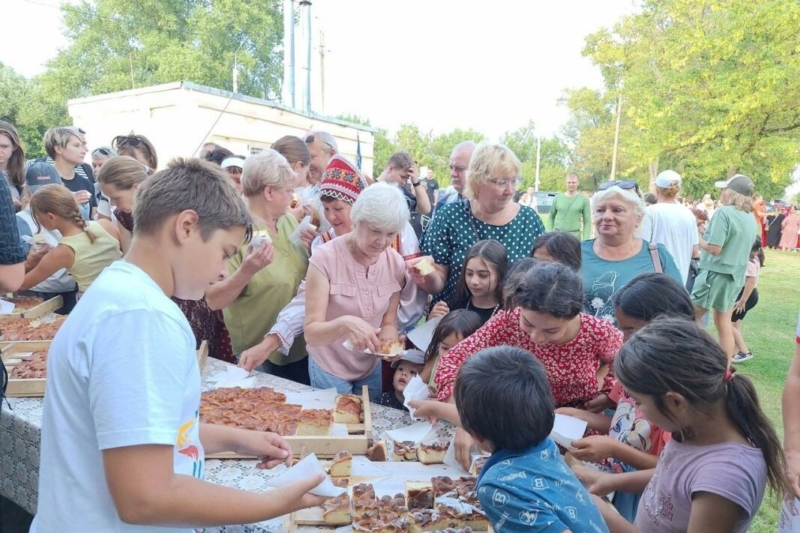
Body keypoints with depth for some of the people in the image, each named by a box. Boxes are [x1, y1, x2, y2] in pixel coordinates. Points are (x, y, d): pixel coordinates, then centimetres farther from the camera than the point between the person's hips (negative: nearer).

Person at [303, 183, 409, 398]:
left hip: (372, 368, 4)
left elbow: (389, 322, -1)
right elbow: (311, 333, -25)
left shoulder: (395, 263, -10)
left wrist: (389, 340, -23)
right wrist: (344, 323, -44)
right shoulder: (325, 258, -22)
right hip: (329, 369, -3)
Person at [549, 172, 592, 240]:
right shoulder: (558, 198, 8)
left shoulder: (584, 200, 2)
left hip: (574, 235, -2)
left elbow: (587, 222, 0)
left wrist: (585, 240, -7)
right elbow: (551, 216, 17)